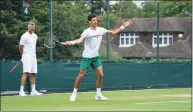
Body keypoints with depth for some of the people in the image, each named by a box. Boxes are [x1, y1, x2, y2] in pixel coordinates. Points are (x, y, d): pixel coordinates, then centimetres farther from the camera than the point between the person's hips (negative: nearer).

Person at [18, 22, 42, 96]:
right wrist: (23, 55, 7)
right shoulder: (25, 36, -9)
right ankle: (21, 91, -18)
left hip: (33, 57, 8)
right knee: (26, 72, -16)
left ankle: (33, 91, 13)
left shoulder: (35, 36, 15)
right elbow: (20, 47, -4)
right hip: (27, 56, -7)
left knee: (33, 74, 8)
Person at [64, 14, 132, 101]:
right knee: (81, 75, -4)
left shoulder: (101, 30, 2)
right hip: (87, 57, -5)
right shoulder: (87, 32, -16)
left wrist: (123, 26, 10)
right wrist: (71, 42, -50)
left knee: (100, 75, -3)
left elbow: (113, 32, 14)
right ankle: (74, 93, 11)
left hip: (96, 56, 5)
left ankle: (98, 94, 10)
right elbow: (80, 40, -31)